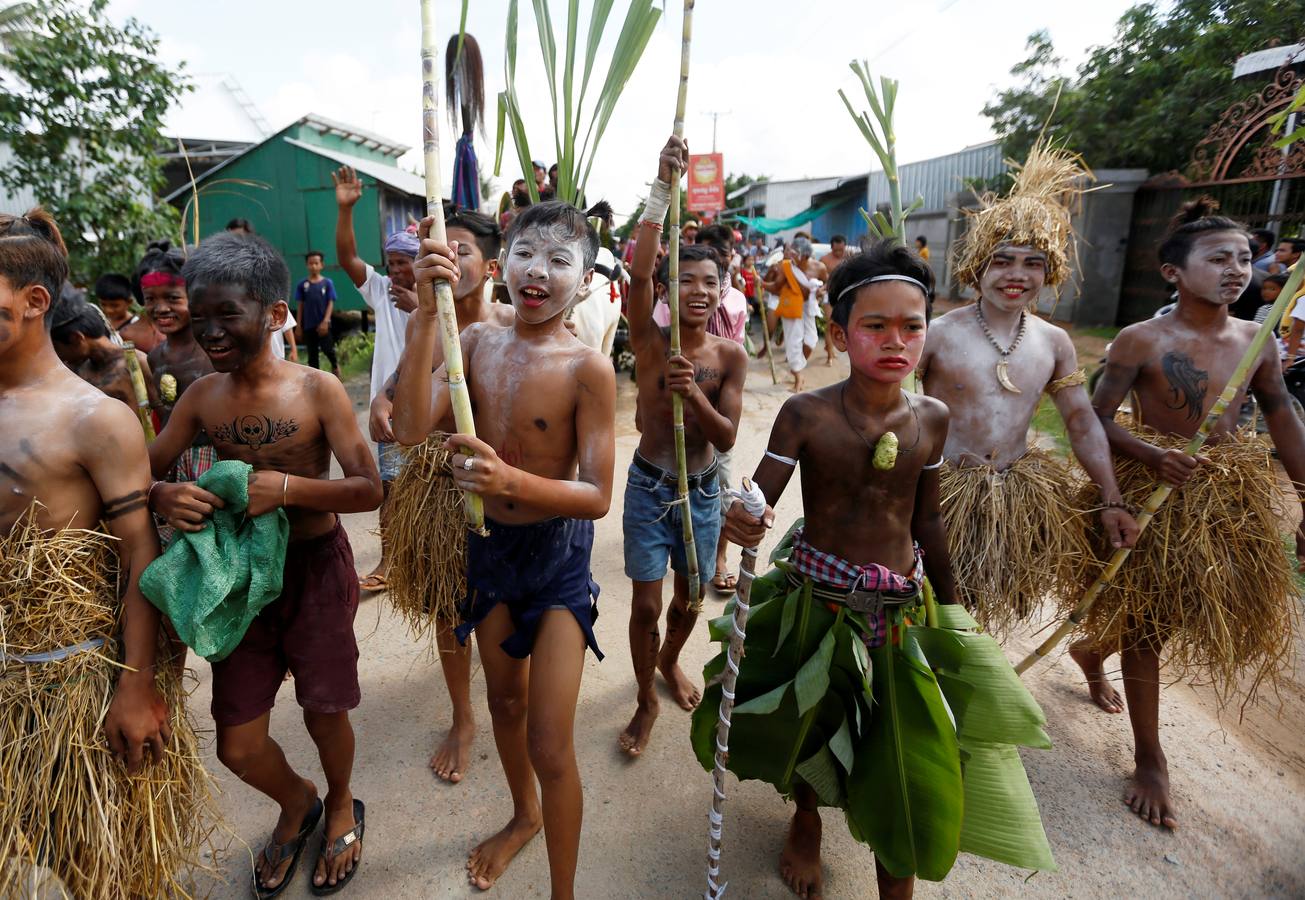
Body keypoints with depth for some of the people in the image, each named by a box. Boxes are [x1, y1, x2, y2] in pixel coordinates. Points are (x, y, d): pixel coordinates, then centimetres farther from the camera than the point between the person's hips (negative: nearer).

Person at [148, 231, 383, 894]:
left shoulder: (317, 390, -13)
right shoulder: (201, 397, -1)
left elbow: (369, 490, -15)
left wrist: (288, 487, -30)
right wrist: (163, 498, -20)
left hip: (315, 570, -3)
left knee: (323, 715, 13)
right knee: (238, 747, 10)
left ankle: (340, 805, 47)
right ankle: (296, 804, 45)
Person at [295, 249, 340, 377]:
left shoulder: (328, 283, 0)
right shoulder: (302, 285, 3)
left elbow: (330, 303, -2)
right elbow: (300, 306, 6)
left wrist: (325, 321, -13)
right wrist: (299, 326, 3)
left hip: (323, 324, -2)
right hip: (308, 325, 2)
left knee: (328, 349, -8)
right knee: (312, 354, 7)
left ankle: (335, 365, 24)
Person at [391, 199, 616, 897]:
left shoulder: (588, 369, -20)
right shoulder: (478, 341, -7)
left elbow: (597, 496, -21)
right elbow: (411, 428, -20)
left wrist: (511, 480, -38)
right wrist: (427, 311, -25)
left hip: (559, 555, -5)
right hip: (489, 544, 5)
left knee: (550, 747, 0)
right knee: (504, 700, 25)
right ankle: (523, 815, 55)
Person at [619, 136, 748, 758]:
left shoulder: (730, 356, -6)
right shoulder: (650, 341, -12)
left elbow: (727, 437, -11)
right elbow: (637, 271, -30)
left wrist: (694, 394, -29)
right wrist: (662, 189, -36)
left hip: (703, 491, 3)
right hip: (649, 488, -2)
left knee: (690, 599, 18)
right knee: (646, 605, 2)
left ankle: (670, 661, 50)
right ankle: (647, 701, 28)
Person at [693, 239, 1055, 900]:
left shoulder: (931, 419, -4)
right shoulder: (805, 414, -15)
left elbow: (927, 522, 6)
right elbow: (757, 500, -19)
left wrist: (950, 609, 14)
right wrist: (738, 520, -43)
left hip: (902, 611, 2)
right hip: (815, 601, -2)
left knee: (910, 764, 7)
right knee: (802, 730, 19)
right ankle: (806, 818, 56)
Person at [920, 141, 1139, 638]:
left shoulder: (1055, 343, 4)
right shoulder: (939, 334, -13)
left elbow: (1083, 422, 10)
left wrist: (1111, 501, 8)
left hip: (1016, 501, 5)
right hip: (942, 494, -4)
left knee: (984, 613, 17)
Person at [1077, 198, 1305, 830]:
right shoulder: (1141, 341, -14)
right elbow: (1097, 418, -11)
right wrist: (1150, 455, -27)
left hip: (1229, 493, 6)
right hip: (1154, 490, -5)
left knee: (1167, 613, 17)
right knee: (1146, 626, 5)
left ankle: (1092, 650, 49)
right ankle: (1150, 762, 22)